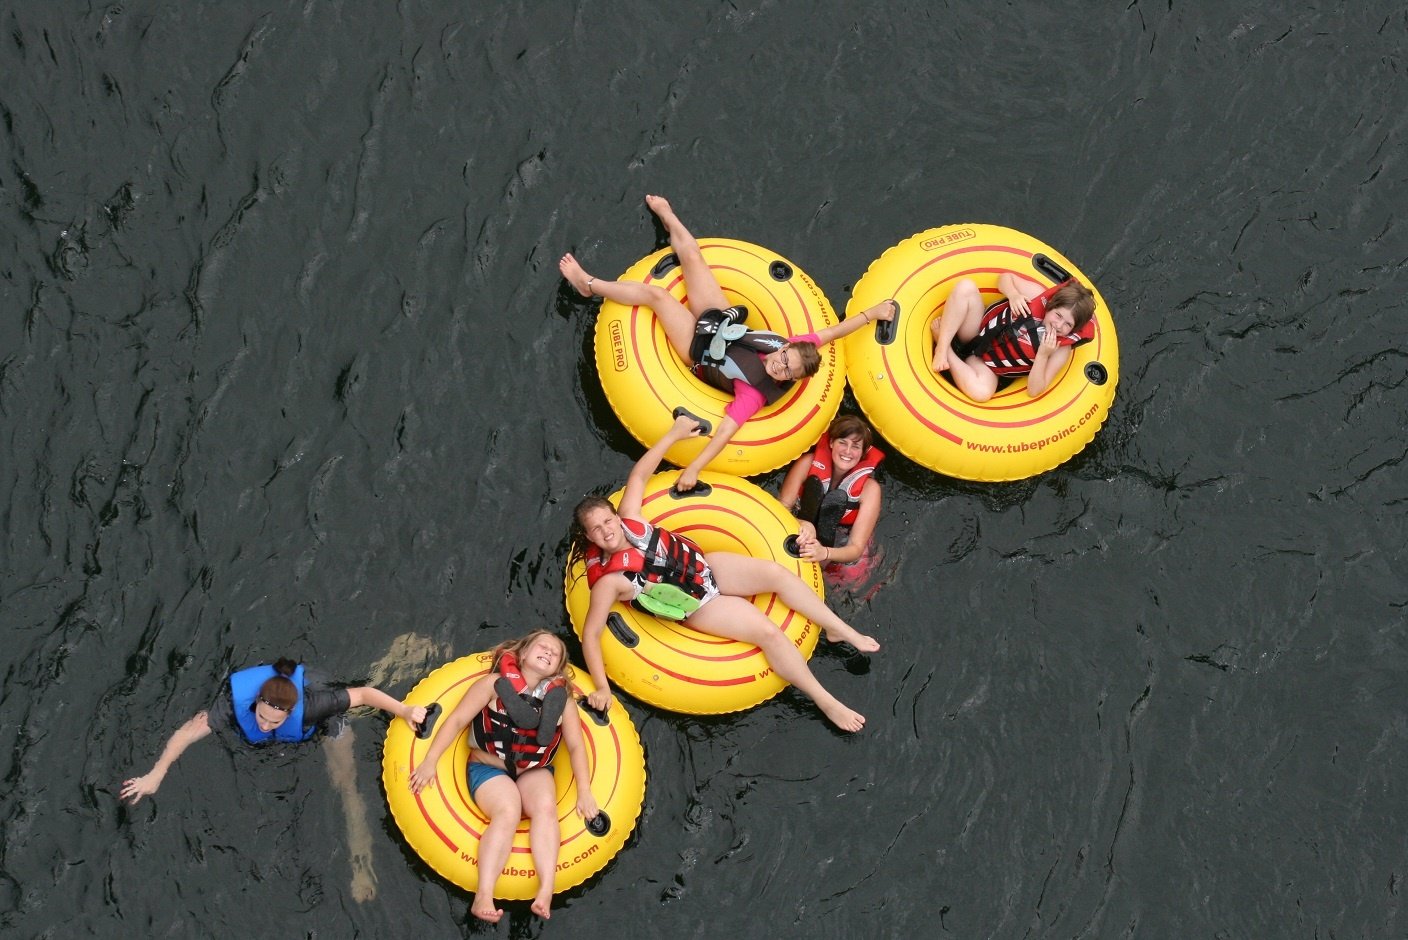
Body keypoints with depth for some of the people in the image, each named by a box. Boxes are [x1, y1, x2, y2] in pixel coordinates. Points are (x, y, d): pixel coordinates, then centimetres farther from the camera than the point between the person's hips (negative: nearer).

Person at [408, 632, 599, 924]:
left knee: (545, 806, -31)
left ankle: (546, 891, -43)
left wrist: (584, 792, -6)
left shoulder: (559, 698, 4)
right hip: (489, 769, -3)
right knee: (508, 811, -34)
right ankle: (484, 896, -44)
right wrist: (430, 761, -15)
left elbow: (576, 746, 4)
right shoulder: (496, 684, -5)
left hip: (534, 771, 3)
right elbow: (457, 720, -8)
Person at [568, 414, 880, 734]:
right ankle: (826, 702, -8)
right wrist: (602, 687, -35)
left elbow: (639, 475, 0)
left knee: (776, 572, -11)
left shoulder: (628, 520, -15)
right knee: (767, 632, -17)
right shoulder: (608, 580, -28)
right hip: (699, 606, -5)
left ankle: (841, 630, 6)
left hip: (707, 566, 6)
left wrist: (673, 434, 1)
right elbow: (591, 633, -27)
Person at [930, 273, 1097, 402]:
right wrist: (1013, 295, -21)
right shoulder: (1039, 296, -14)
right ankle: (942, 348, -21)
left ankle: (940, 335, -20)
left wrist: (1043, 355, -32)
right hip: (976, 329, 1)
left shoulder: (1062, 349, -17)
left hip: (986, 365, -1)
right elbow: (1005, 277, 2)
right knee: (966, 288, -27)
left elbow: (1034, 391, -18)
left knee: (982, 392, -40)